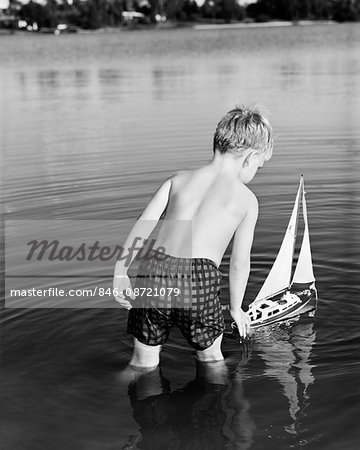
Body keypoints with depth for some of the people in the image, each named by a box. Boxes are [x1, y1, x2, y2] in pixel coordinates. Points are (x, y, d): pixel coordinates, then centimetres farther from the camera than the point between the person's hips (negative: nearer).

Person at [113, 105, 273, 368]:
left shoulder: (178, 180, 18)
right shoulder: (247, 199, 10)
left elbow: (141, 226, 7)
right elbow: (240, 262, 12)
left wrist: (120, 273, 5)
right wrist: (236, 308, 26)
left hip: (154, 271, 3)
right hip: (199, 279, -3)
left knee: (144, 362, 19)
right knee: (210, 357, 22)